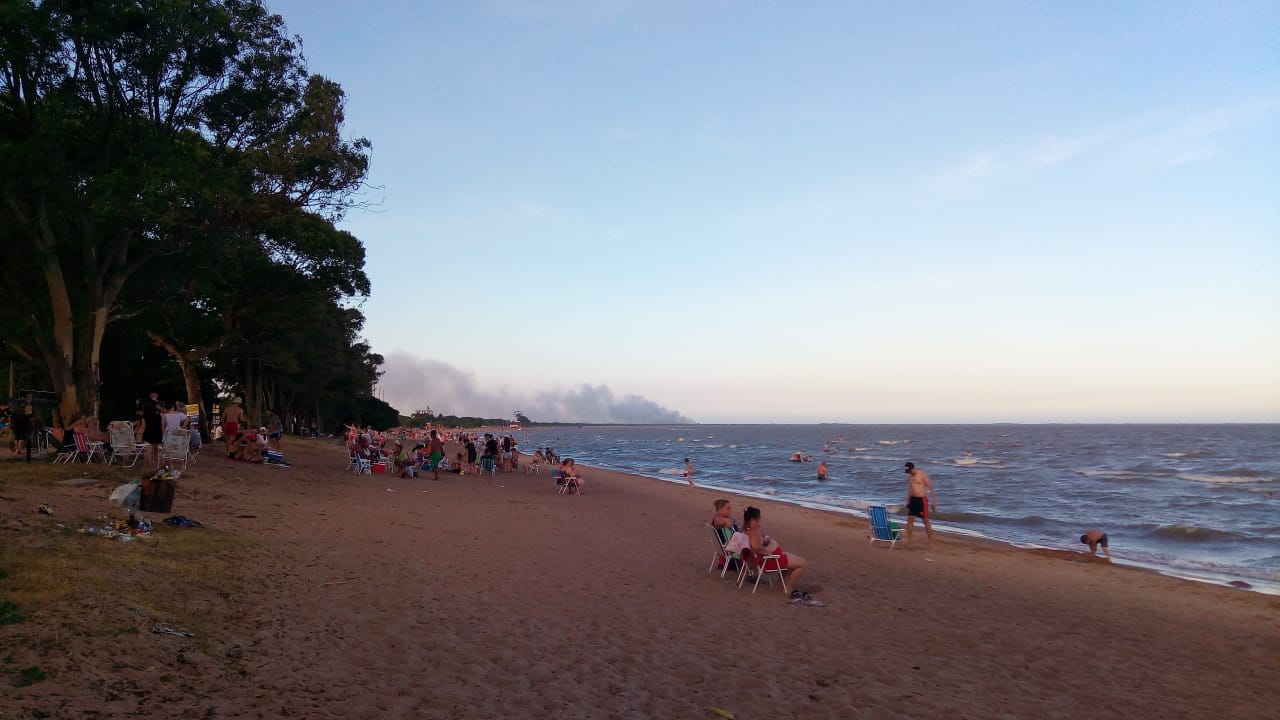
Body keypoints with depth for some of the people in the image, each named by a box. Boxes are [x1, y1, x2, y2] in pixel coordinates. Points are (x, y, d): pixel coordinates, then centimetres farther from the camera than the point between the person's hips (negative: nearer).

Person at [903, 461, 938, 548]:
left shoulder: (923, 474, -12)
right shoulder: (909, 476, 9)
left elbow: (930, 488, -11)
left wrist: (934, 502, -14)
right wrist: (908, 502, 21)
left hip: (922, 499, -6)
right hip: (913, 499, 6)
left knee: (926, 521, -1)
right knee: (909, 519, 3)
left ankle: (931, 541, 7)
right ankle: (908, 539, 10)